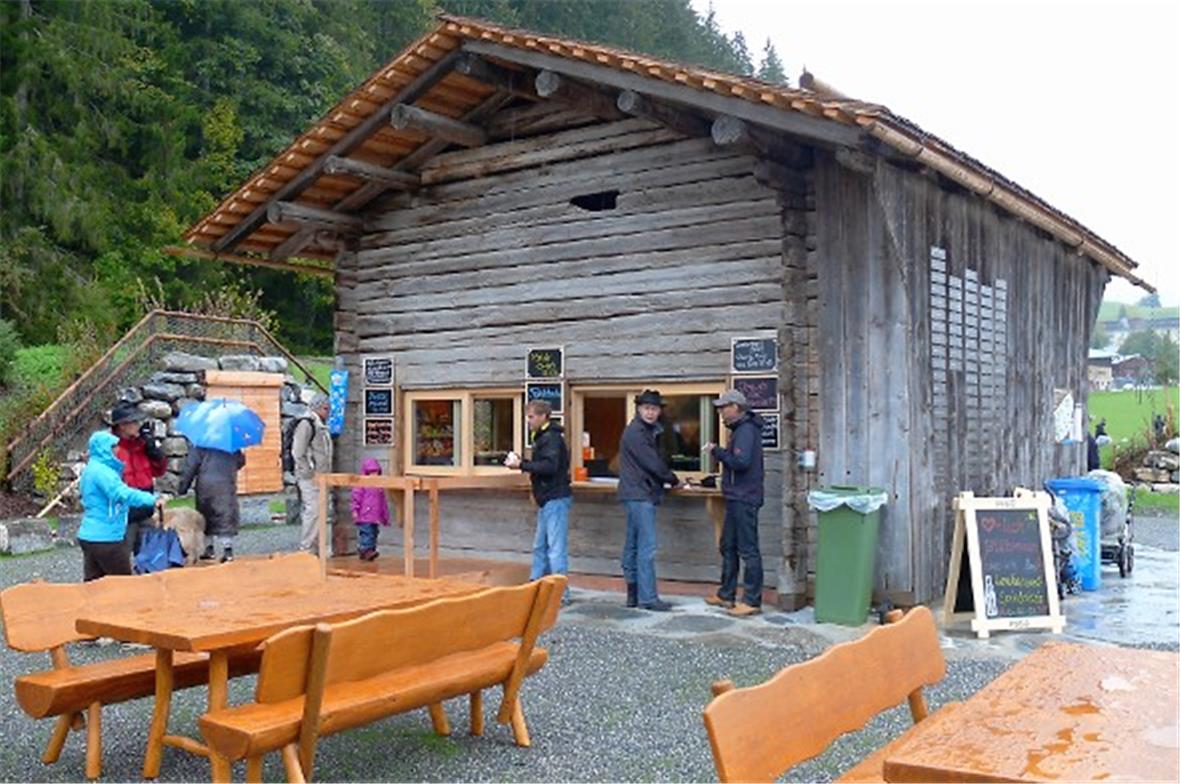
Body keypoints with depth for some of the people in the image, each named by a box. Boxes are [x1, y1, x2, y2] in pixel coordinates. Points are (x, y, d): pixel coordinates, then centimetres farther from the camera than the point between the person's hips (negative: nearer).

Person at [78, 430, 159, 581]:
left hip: (90, 535, 10)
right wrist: (152, 500, -30)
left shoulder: (92, 469, 15)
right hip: (105, 538, -10)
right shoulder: (101, 471, -17)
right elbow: (122, 494, -29)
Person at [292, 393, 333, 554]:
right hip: (310, 479, -9)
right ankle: (306, 549, -6)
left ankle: (316, 548, 20)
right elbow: (297, 452, -17)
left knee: (320, 513, 12)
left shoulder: (321, 427, 17)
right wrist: (310, 472, -16)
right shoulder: (306, 425, -11)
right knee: (312, 512, -11)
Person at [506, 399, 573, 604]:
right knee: (540, 547, 15)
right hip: (547, 499, 11)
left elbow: (549, 466, -24)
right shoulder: (542, 437, 17)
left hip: (556, 499, -11)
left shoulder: (551, 438, -13)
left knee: (556, 547, -8)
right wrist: (521, 463, 5)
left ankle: (561, 593, -4)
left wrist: (521, 465, -20)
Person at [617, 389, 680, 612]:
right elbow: (653, 463, -14)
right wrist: (674, 480, -2)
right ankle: (648, 598, -8)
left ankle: (633, 594, 19)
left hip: (640, 495, 10)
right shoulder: (635, 432, -13)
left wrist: (667, 479, 4)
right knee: (647, 547, -10)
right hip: (639, 495, -10)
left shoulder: (650, 431, 18)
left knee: (633, 546, 12)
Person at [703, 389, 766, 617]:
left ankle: (752, 601, -1)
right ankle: (726, 595, 27)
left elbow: (741, 462, -25)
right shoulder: (740, 429, 17)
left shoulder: (746, 430, -15)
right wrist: (719, 452, 7)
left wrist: (718, 452, -14)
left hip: (744, 499, -11)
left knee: (748, 550, -5)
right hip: (736, 498, 11)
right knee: (728, 546, 17)